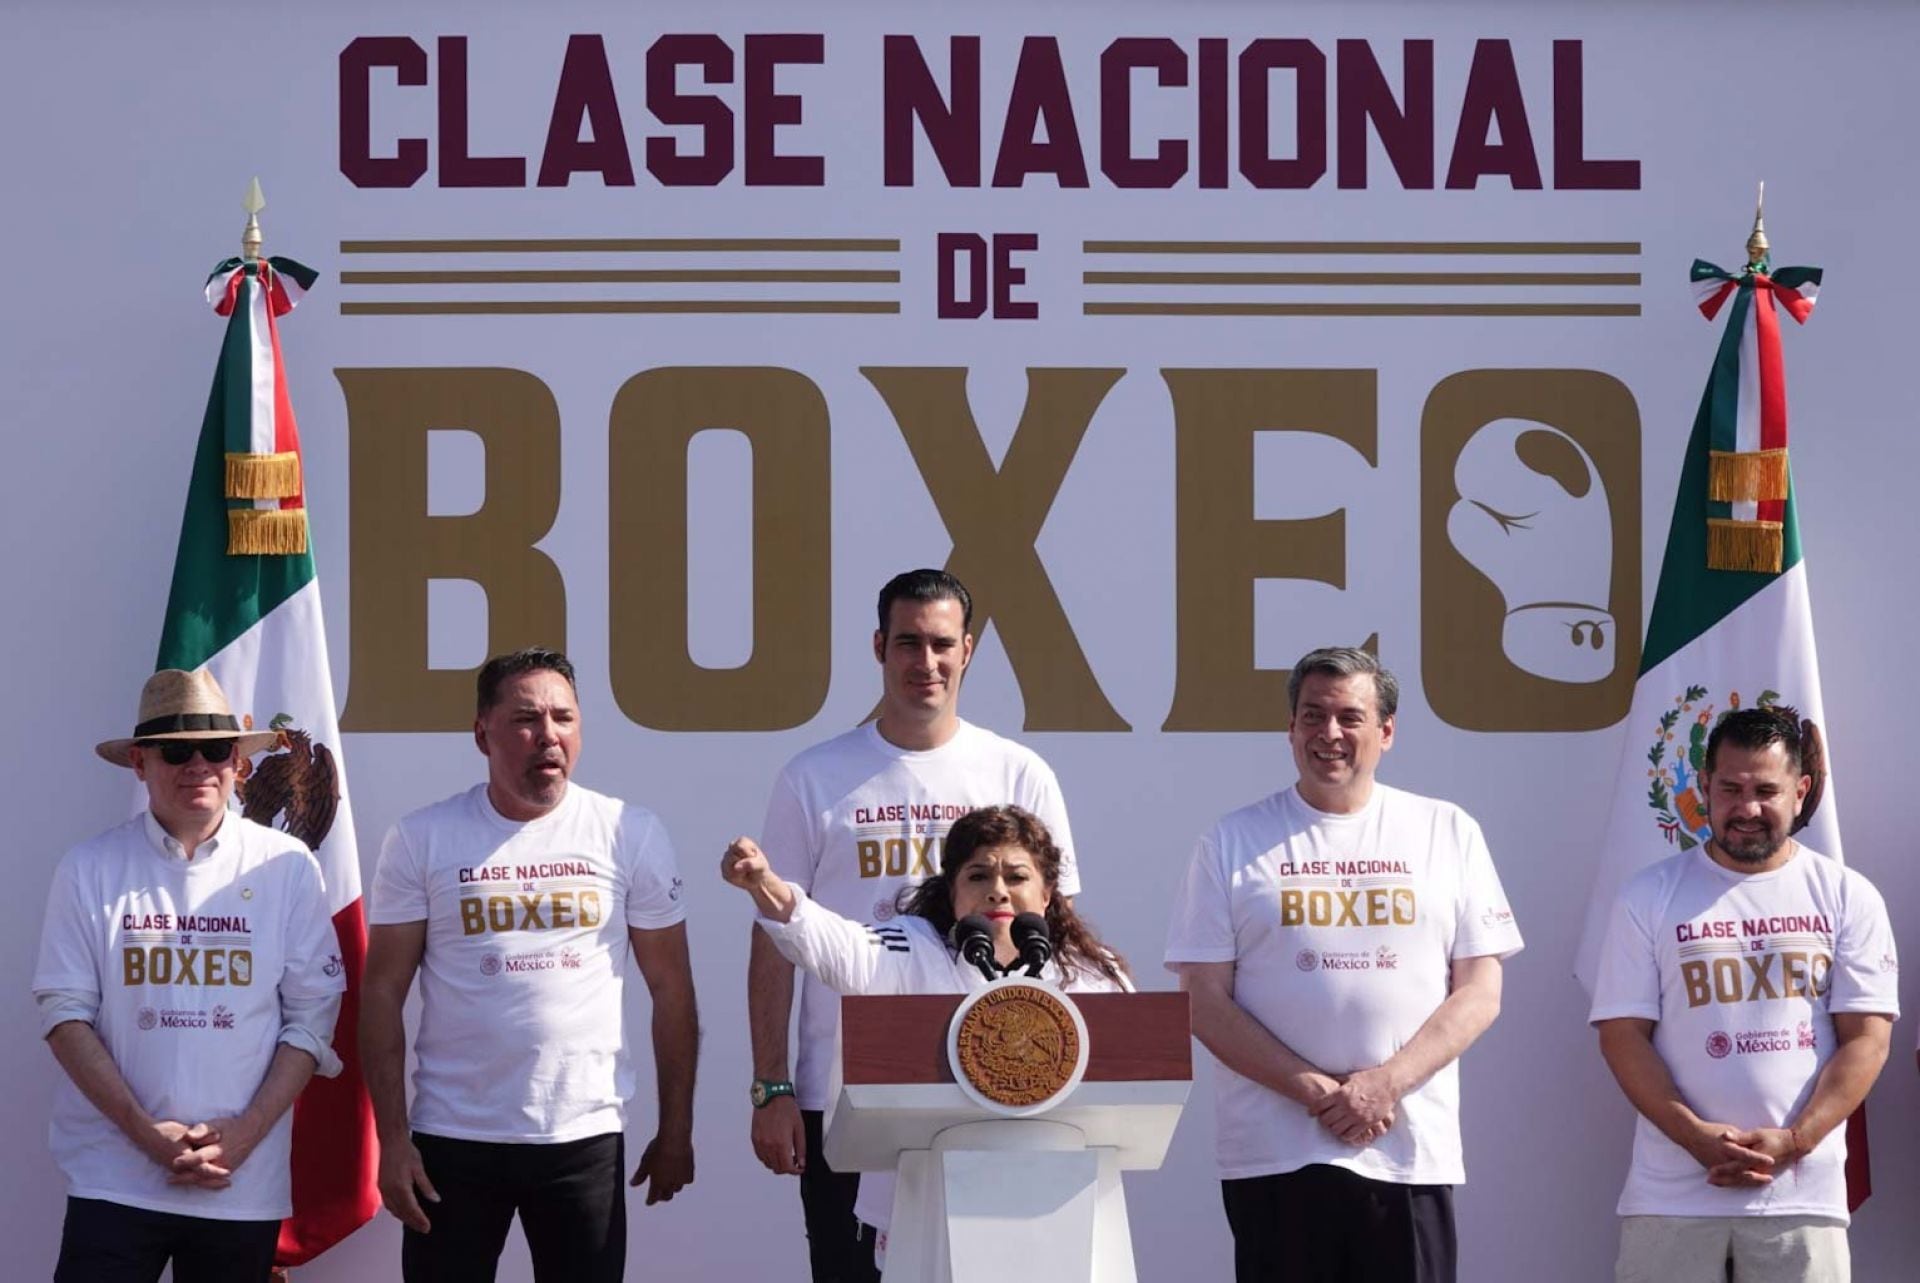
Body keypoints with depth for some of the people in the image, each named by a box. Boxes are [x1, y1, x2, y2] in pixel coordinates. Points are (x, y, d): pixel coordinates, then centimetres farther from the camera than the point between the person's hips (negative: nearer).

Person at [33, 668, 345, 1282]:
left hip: (245, 1181, 1)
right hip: (115, 1179, -1)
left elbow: (311, 1016, 2)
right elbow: (65, 1013, -1)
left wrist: (246, 1132, -9)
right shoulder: (90, 869, 1)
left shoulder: (287, 868, 2)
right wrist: (147, 1134, -11)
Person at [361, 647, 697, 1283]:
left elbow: (670, 990, 6)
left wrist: (676, 1131, 5)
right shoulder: (421, 840, -1)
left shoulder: (630, 834, 1)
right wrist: (392, 1137, -6)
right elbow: (384, 994, 0)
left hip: (585, 1136, 0)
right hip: (451, 1138, 0)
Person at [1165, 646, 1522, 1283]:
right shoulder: (1233, 842, 7)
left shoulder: (1448, 832, 10)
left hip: (1412, 1152, 1)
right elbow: (1205, 1003, 1)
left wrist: (1388, 1083, -10)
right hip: (1273, 1153, 0)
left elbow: (1479, 993, 5)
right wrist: (1315, 1090, -11)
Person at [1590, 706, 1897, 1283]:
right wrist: (1698, 1138, -13)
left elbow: (1866, 1039, 2)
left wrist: (1792, 1141, -11)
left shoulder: (1848, 897, 6)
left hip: (1804, 1195, 0)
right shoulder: (1650, 897, 5)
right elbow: (1622, 1035, 1)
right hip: (1672, 1199, 0)